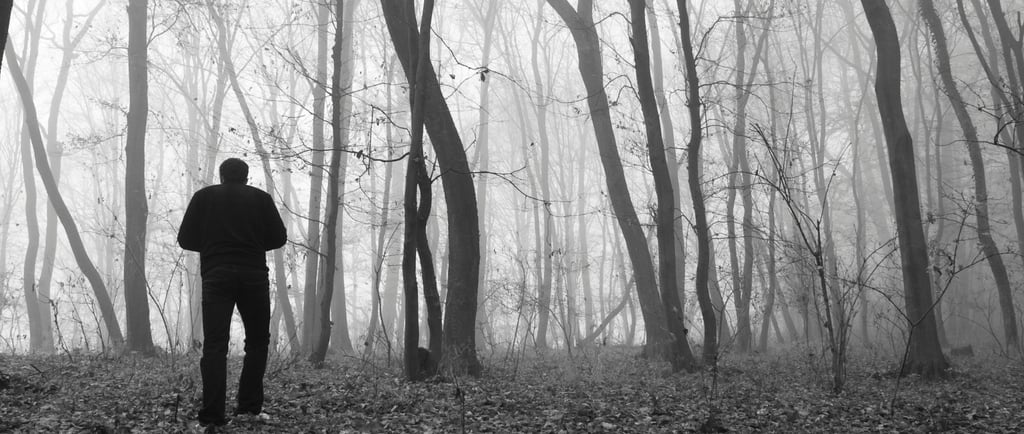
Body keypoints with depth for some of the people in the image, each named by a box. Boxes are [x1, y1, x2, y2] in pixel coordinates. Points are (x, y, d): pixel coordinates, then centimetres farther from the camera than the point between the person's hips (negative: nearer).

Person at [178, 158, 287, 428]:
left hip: (215, 276, 0)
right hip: (254, 276, 0)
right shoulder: (261, 198, 9)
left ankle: (212, 416, -13)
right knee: (257, 342, 14)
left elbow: (185, 239, 7)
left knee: (214, 346, -3)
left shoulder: (203, 196, 10)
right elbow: (279, 238, 5)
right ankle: (249, 406, 8)